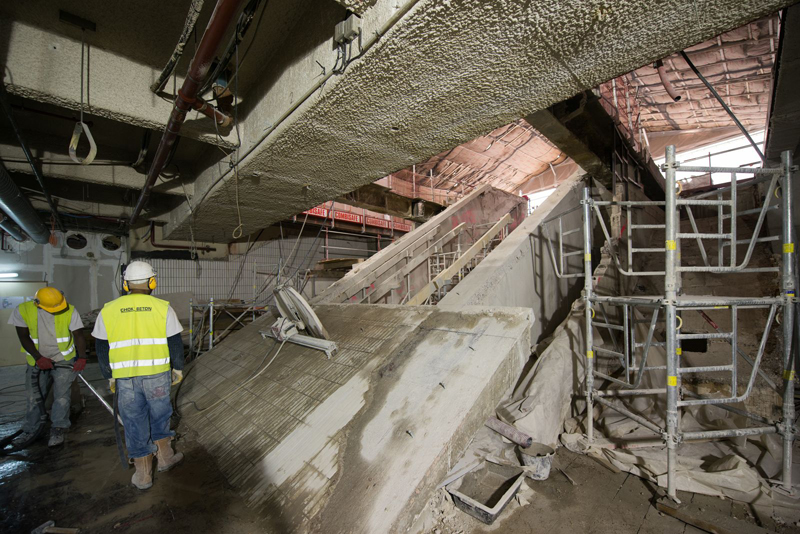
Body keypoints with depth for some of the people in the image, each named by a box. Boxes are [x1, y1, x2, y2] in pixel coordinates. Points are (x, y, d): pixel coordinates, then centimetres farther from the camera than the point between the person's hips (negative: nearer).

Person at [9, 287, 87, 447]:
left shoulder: (70, 311, -15)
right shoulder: (23, 310, -12)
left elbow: (78, 335, -13)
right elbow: (24, 337, -7)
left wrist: (82, 358, -25)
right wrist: (38, 358, -17)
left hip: (64, 360, -2)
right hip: (37, 361, 2)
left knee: (61, 395, -5)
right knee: (34, 397, 7)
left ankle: (58, 430, 4)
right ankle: (29, 431, 22)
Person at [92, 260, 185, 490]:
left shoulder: (108, 310, 1)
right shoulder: (162, 307, -6)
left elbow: (102, 348, 6)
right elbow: (175, 342, -4)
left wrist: (110, 376, 18)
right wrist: (178, 368, 9)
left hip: (125, 377, 1)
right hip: (157, 375, -1)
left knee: (134, 423, 14)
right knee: (159, 416, 19)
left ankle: (143, 474, 26)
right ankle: (164, 456, 37)